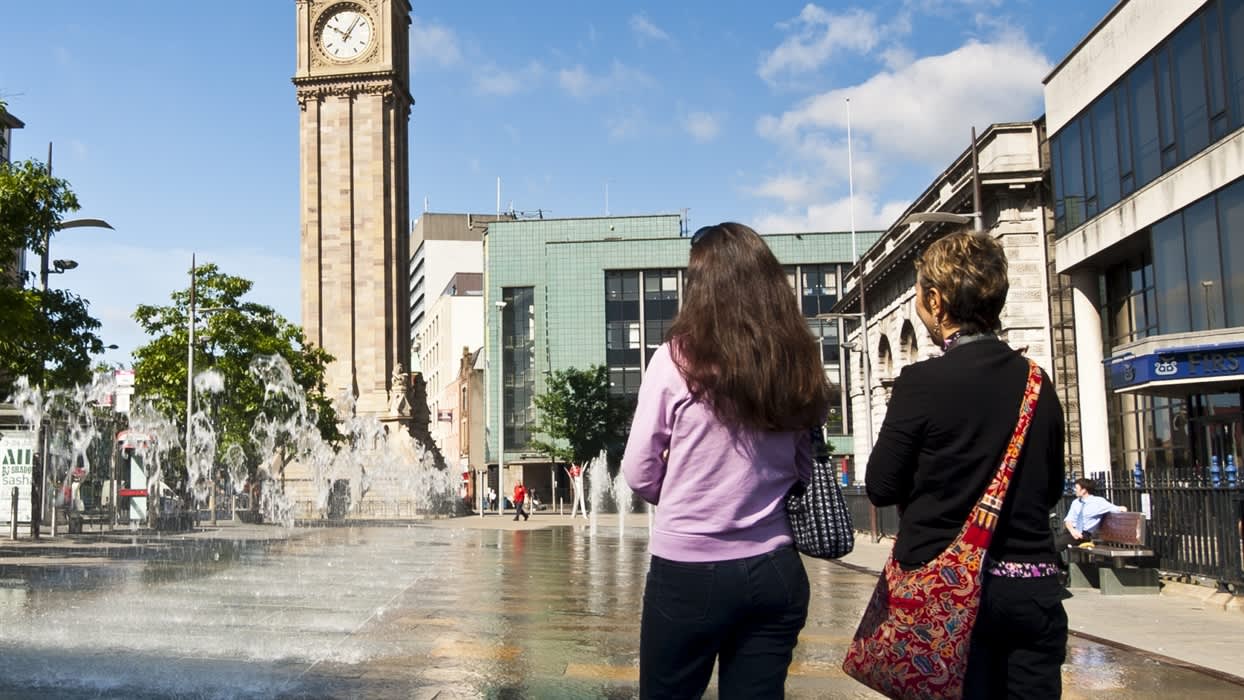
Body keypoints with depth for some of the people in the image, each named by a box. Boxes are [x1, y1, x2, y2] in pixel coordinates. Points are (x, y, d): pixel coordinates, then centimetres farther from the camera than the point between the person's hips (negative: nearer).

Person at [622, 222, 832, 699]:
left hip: (688, 570, -3)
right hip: (775, 572, 4)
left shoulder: (677, 358, -11)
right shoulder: (799, 362, 0)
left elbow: (639, 475, -4)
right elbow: (807, 471, 10)